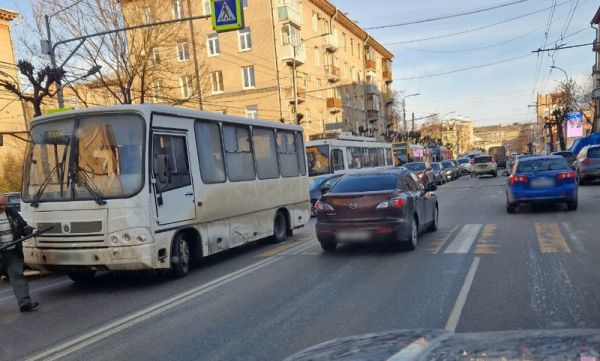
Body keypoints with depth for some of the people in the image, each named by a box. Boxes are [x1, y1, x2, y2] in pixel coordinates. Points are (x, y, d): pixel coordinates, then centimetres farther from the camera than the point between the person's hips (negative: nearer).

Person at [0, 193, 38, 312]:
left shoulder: (12, 213, 8)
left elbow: (23, 227, 15)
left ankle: (24, 303, -6)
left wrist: (31, 231, -6)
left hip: (13, 253, 2)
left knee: (17, 275, -2)